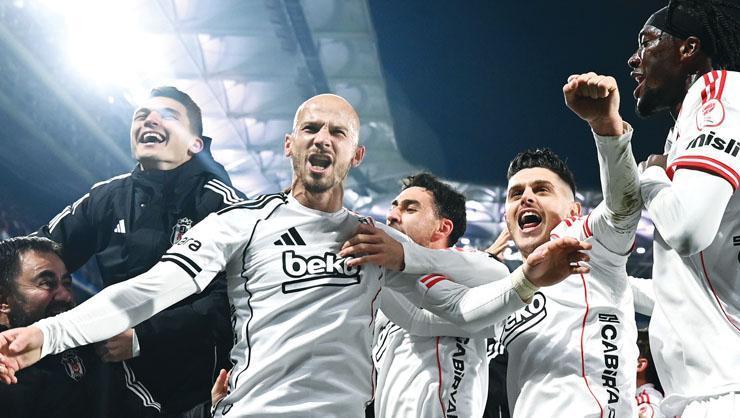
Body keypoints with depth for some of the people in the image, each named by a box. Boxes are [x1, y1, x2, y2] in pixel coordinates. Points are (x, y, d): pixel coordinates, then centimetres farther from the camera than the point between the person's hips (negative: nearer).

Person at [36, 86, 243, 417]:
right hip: (129, 386, 4)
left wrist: (141, 338, -22)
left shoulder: (219, 202, -8)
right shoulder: (107, 197, 6)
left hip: (201, 386, -4)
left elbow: (231, 300, -19)